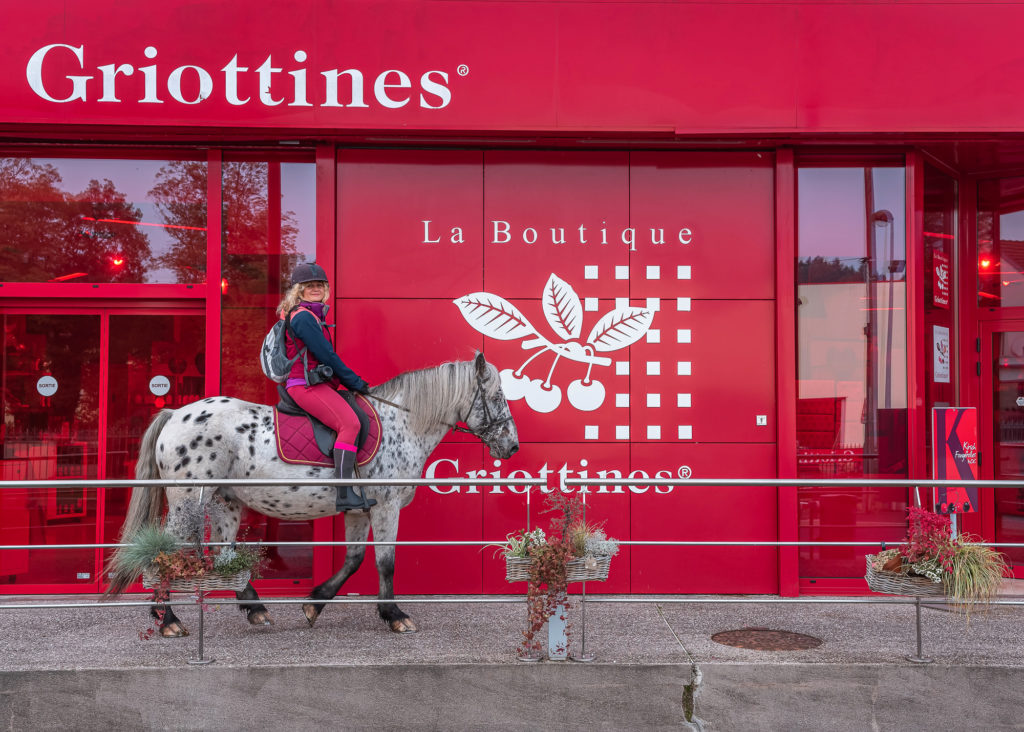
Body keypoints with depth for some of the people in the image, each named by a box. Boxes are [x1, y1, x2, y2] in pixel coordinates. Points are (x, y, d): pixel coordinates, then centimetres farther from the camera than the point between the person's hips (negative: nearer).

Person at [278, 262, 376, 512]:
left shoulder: (312, 315, 21)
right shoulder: (304, 316, -11)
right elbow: (326, 355, -15)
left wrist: (351, 381, 19)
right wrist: (355, 382, -8)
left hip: (318, 382, 11)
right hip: (306, 385, -11)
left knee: (361, 412, 17)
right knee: (349, 423, -26)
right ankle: (344, 495, -34)